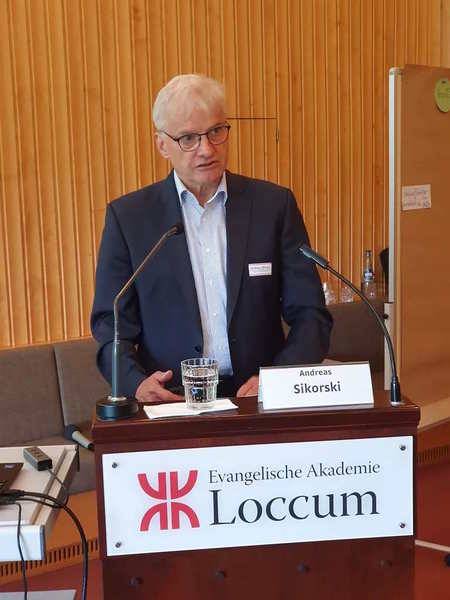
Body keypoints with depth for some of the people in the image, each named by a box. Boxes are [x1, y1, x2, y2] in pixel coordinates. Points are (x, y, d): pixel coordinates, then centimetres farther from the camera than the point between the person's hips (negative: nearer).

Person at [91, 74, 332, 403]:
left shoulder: (275, 204, 6)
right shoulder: (127, 216, 5)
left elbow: (311, 315, 6)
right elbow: (111, 323, 6)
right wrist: (137, 383, -13)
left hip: (258, 400, 1)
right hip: (170, 401, 0)